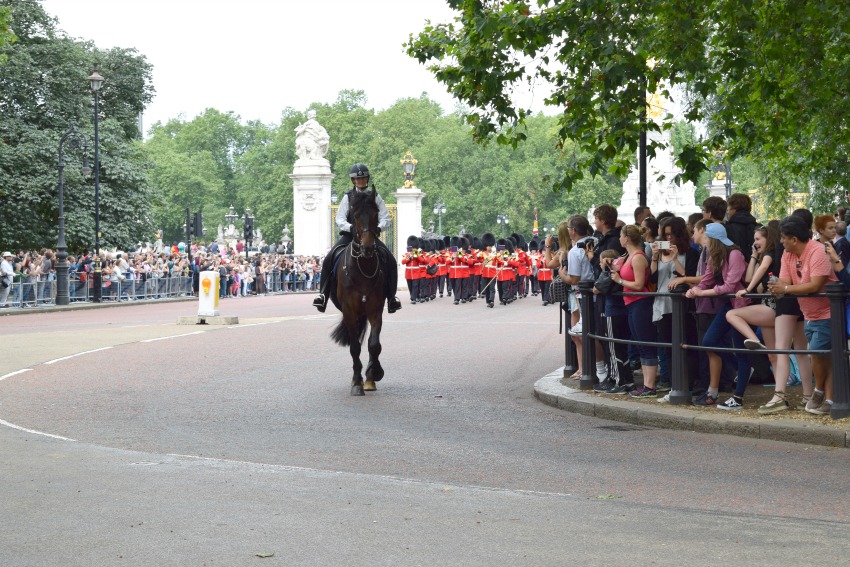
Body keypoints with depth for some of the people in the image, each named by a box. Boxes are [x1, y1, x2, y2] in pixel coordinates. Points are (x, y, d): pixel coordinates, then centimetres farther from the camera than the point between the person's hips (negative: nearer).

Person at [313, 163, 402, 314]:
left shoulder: (375, 197, 8)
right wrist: (351, 228, -22)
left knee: (390, 259, -21)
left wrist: (378, 228, -19)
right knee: (330, 258, -23)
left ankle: (391, 297, -13)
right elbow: (340, 219, -1)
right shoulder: (348, 197, 6)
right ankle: (323, 293, -17)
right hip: (350, 235, 0)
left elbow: (385, 218, 3)